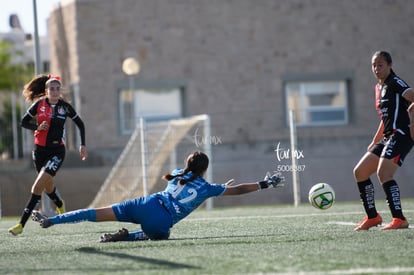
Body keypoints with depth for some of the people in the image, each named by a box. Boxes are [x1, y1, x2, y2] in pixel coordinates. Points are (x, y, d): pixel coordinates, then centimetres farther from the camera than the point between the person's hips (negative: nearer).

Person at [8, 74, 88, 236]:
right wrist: (37, 127, -14)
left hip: (57, 151, -3)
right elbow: (24, 122, 5)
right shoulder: (39, 104, -3)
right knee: (48, 186, 18)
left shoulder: (65, 107, -4)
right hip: (40, 149, 3)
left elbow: (80, 124, 11)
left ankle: (22, 224, -19)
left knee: (38, 186, -17)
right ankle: (60, 205, 54)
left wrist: (82, 145, 6)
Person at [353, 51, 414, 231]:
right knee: (359, 172, 9)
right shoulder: (379, 87, 19)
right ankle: (372, 217, 17)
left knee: (383, 173, -25)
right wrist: (375, 141, 24)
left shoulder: (395, 83, -8)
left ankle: (399, 219, -25)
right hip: (388, 138, 10)